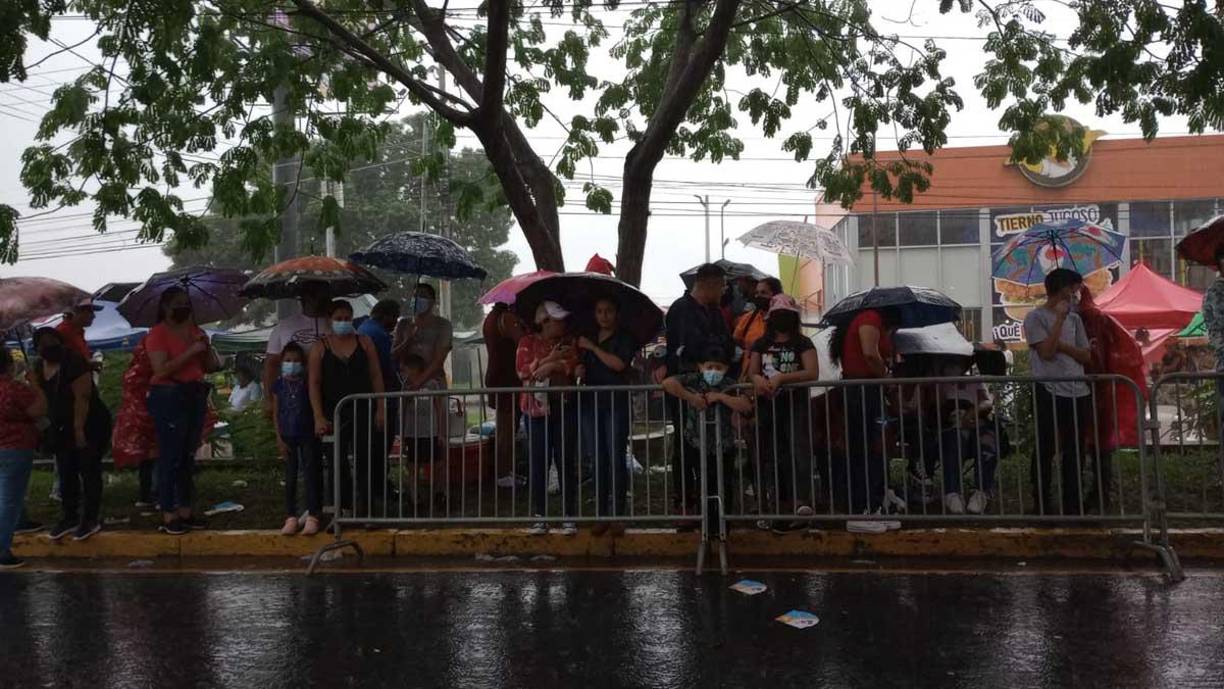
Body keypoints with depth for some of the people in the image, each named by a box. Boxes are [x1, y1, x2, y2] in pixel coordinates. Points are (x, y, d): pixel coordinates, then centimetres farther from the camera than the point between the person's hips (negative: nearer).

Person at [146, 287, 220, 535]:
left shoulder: (194, 330, 13)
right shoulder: (157, 333, -5)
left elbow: (209, 367, 13)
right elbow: (161, 369, -17)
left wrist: (206, 346, -5)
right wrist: (191, 351, -19)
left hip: (195, 396, 7)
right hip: (168, 397, -7)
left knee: (188, 456, 11)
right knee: (170, 457, -6)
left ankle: (185, 510, 19)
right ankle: (168, 516, 0)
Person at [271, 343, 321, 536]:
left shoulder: (308, 383, -1)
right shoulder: (279, 385, 3)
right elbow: (276, 414, 5)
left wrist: (318, 431, -5)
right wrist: (279, 438, -1)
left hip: (307, 435, -2)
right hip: (288, 436, 2)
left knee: (310, 475, -2)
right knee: (290, 477, 7)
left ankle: (312, 517, 1)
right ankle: (291, 518, 11)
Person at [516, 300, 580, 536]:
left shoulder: (570, 342, 10)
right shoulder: (528, 342, 8)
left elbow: (575, 367, -7)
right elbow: (523, 370, -6)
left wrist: (546, 367, -11)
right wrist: (550, 360, -9)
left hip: (565, 407, 0)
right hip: (537, 408, 0)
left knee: (566, 462, 0)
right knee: (537, 462, 1)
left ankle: (569, 517, 5)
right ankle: (539, 517, 8)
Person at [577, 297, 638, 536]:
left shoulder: (625, 338, 3)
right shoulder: (587, 339, 18)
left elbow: (619, 364, -13)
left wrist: (592, 348, -7)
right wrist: (579, 372, 0)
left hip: (617, 402, -4)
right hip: (591, 402, 4)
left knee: (616, 460, -7)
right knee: (598, 461, 3)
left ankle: (617, 516, -2)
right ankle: (601, 515, 7)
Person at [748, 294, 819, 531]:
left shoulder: (802, 343, 3)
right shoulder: (761, 344, 15)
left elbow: (813, 372, -10)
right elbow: (752, 371, 9)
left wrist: (781, 378, -18)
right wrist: (758, 379, -15)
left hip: (796, 404, -4)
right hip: (768, 406, 4)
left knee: (799, 450, -20)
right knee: (776, 457, 5)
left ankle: (803, 501, -33)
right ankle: (784, 507, 12)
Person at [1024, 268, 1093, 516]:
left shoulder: (1074, 318, 16)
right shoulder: (1036, 317, -3)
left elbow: (1086, 356, 11)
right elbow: (1046, 352, -15)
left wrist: (1062, 345, -6)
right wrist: (1060, 318, -11)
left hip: (1078, 393, 6)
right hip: (1049, 394, -6)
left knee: (1074, 451, 9)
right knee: (1046, 450, -1)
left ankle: (1073, 503, 16)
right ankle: (1042, 503, 7)